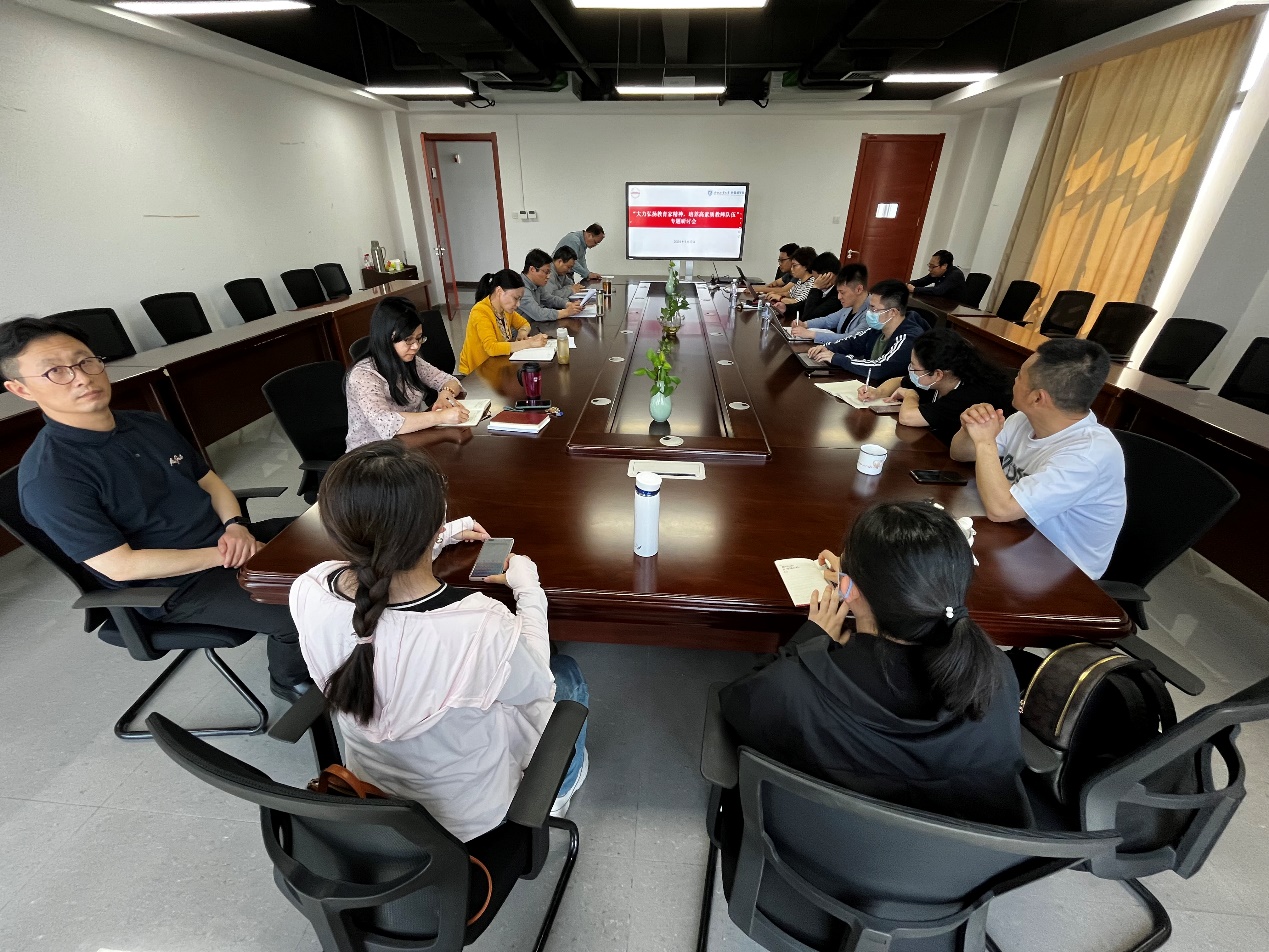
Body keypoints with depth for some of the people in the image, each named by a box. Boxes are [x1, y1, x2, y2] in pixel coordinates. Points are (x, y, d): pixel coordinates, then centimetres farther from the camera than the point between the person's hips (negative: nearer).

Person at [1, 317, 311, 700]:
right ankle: (292, 679, 10)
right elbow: (121, 566, -21)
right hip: (175, 587, -7)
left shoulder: (150, 424, 5)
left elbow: (210, 482, 10)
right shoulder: (48, 477, -18)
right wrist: (220, 555, -21)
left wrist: (236, 526, -9)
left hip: (224, 541, 8)